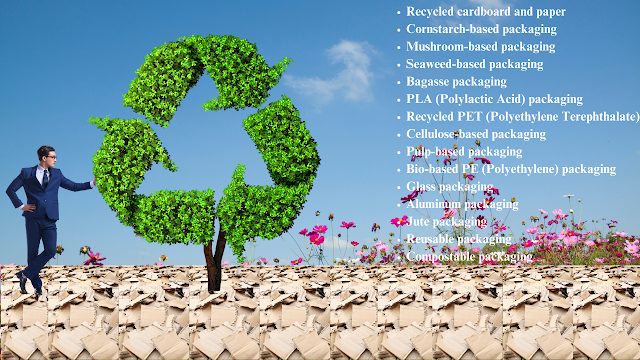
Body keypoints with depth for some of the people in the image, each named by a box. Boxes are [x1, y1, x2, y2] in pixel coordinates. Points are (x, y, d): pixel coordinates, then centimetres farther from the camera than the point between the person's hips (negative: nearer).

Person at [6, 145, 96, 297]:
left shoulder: (56, 174, 14)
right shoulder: (27, 173, 5)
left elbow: (73, 186, 16)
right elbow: (10, 190, 8)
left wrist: (91, 184, 5)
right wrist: (21, 206, 0)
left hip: (50, 220, 2)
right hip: (34, 218, -2)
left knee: (50, 250, -13)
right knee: (32, 252, 3)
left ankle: (25, 274, -2)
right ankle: (37, 285, 14)